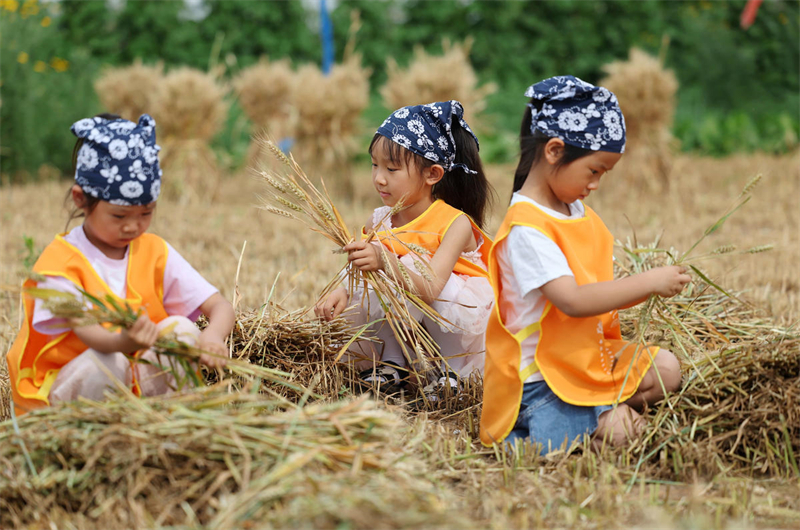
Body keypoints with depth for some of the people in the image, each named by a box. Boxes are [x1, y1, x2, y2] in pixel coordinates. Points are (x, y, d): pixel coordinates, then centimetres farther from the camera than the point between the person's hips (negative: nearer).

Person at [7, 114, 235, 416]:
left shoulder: (155, 253, 0)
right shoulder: (60, 261, -14)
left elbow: (220, 306, -9)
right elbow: (88, 333, -29)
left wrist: (212, 337, -35)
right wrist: (123, 342, -54)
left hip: (138, 382, 4)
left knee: (182, 327, -18)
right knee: (106, 362, -35)